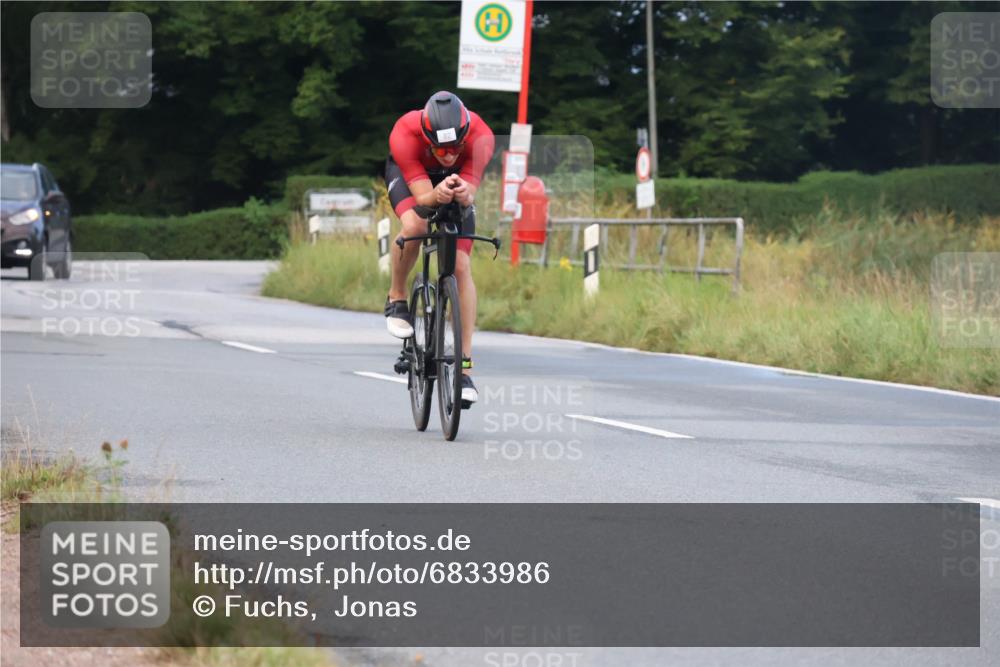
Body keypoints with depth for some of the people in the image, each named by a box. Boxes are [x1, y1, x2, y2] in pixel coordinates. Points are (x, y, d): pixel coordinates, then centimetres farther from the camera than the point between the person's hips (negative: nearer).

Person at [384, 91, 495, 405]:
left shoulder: (480, 136, -37)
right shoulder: (405, 134, -40)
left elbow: (470, 195, -36)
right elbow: (422, 196, -40)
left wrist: (463, 194, -59)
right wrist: (437, 195, -62)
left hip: (456, 180, 1)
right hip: (408, 175, -1)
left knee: (461, 267, -11)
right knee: (414, 226, -34)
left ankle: (464, 367, -7)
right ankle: (397, 299, -5)